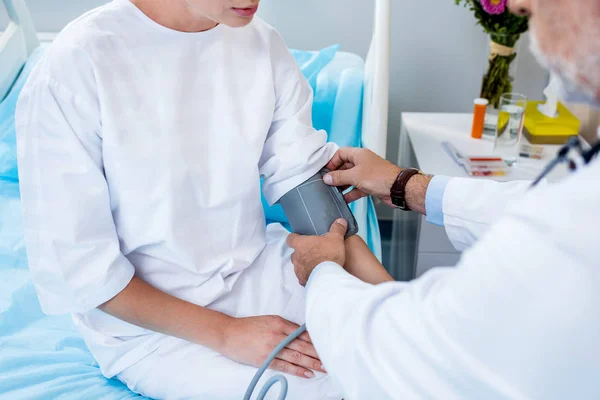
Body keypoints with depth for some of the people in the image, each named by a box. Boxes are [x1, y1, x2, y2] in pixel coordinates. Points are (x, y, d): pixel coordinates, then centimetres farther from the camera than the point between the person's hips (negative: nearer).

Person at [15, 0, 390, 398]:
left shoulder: (264, 44, -6)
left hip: (259, 271, 5)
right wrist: (224, 333, -18)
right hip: (148, 321, -4)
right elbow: (76, 265, -15)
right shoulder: (73, 68, -20)